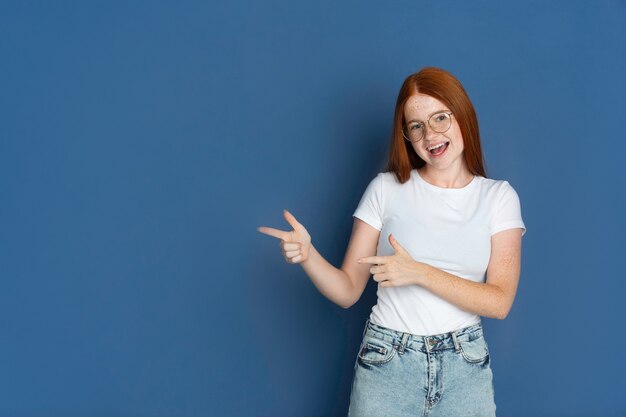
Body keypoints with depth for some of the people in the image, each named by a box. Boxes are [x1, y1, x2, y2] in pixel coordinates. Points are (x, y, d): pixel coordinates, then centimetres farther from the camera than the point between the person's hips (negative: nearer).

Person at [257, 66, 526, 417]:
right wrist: (308, 255, -20)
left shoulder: (499, 197, 0)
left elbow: (499, 302, -8)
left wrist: (419, 273, -19)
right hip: (387, 362, 0)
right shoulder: (386, 189, -1)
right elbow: (347, 291, -2)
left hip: (465, 366, 1)